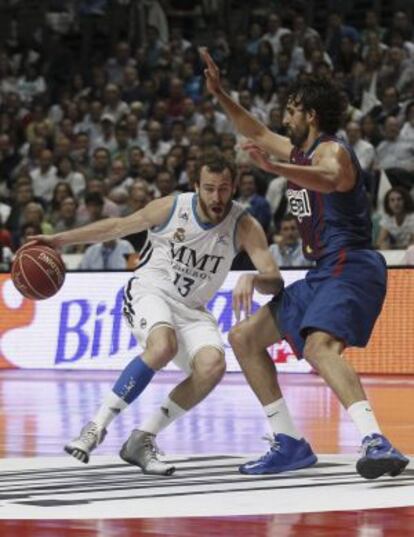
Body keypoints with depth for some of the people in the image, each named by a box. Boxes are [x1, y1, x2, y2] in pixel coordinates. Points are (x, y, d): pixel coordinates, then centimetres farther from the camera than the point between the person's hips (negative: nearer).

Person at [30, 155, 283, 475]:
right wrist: (60, 240, 3)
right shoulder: (172, 208, -13)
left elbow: (275, 281, -20)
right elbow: (119, 227, 3)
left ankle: (142, 440, -14)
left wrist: (251, 279, -44)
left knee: (213, 365, -27)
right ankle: (97, 427, -26)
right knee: (163, 347, -36)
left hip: (192, 310, 3)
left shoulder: (244, 227, -13)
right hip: (150, 291, -3)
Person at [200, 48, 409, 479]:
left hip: (351, 268, -11)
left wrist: (274, 167, -49)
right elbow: (258, 135, 37)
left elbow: (331, 179, -36)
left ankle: (376, 442, -50)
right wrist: (220, 95, 33)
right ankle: (290, 444, 12)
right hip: (321, 274, 11)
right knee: (244, 338, 13)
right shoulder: (299, 151, 18)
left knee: (319, 347, -36)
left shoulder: (331, 151, -11)